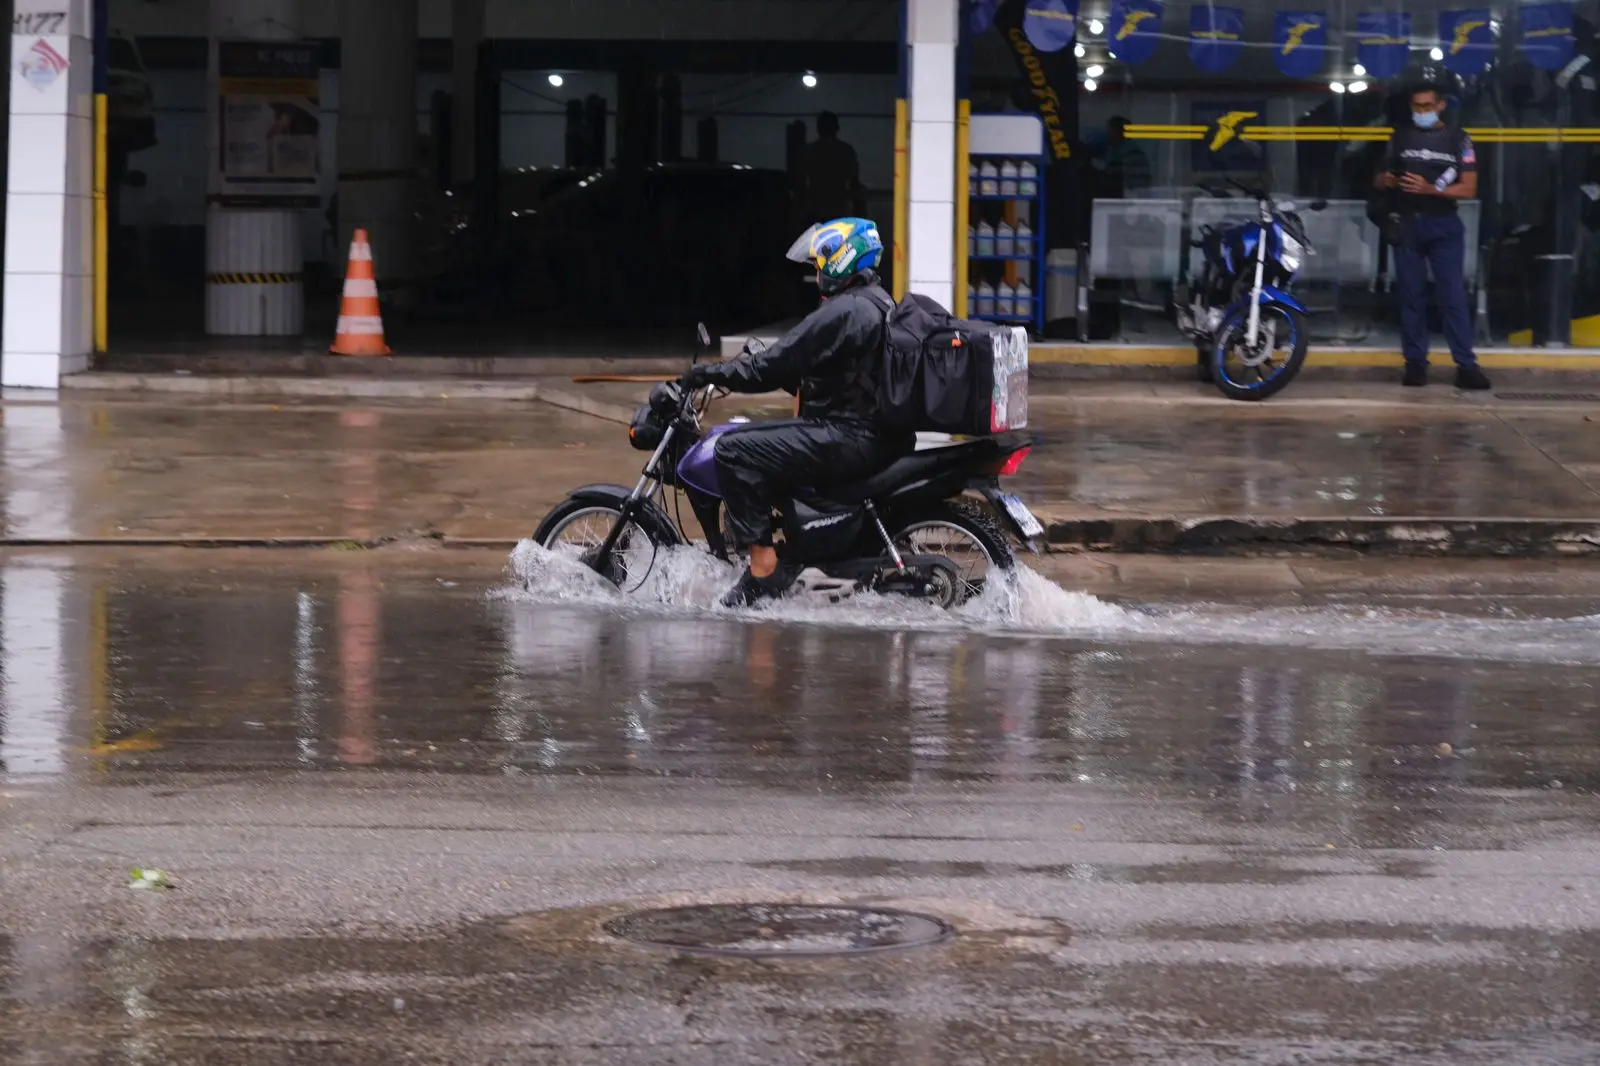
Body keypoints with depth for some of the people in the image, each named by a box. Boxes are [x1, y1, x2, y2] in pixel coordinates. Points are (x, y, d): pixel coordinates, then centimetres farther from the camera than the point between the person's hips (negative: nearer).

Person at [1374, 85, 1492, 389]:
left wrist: (1429, 189, -17)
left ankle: (1466, 366, -13)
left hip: (1444, 226, -3)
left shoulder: (1458, 139, 3)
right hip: (1407, 224, 3)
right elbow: (1379, 179, 18)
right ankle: (1415, 363, 6)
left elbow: (1469, 188, -3)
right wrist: (1386, 180, -7)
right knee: (1411, 295, 2)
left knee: (1452, 295, -9)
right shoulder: (1400, 137, 12)